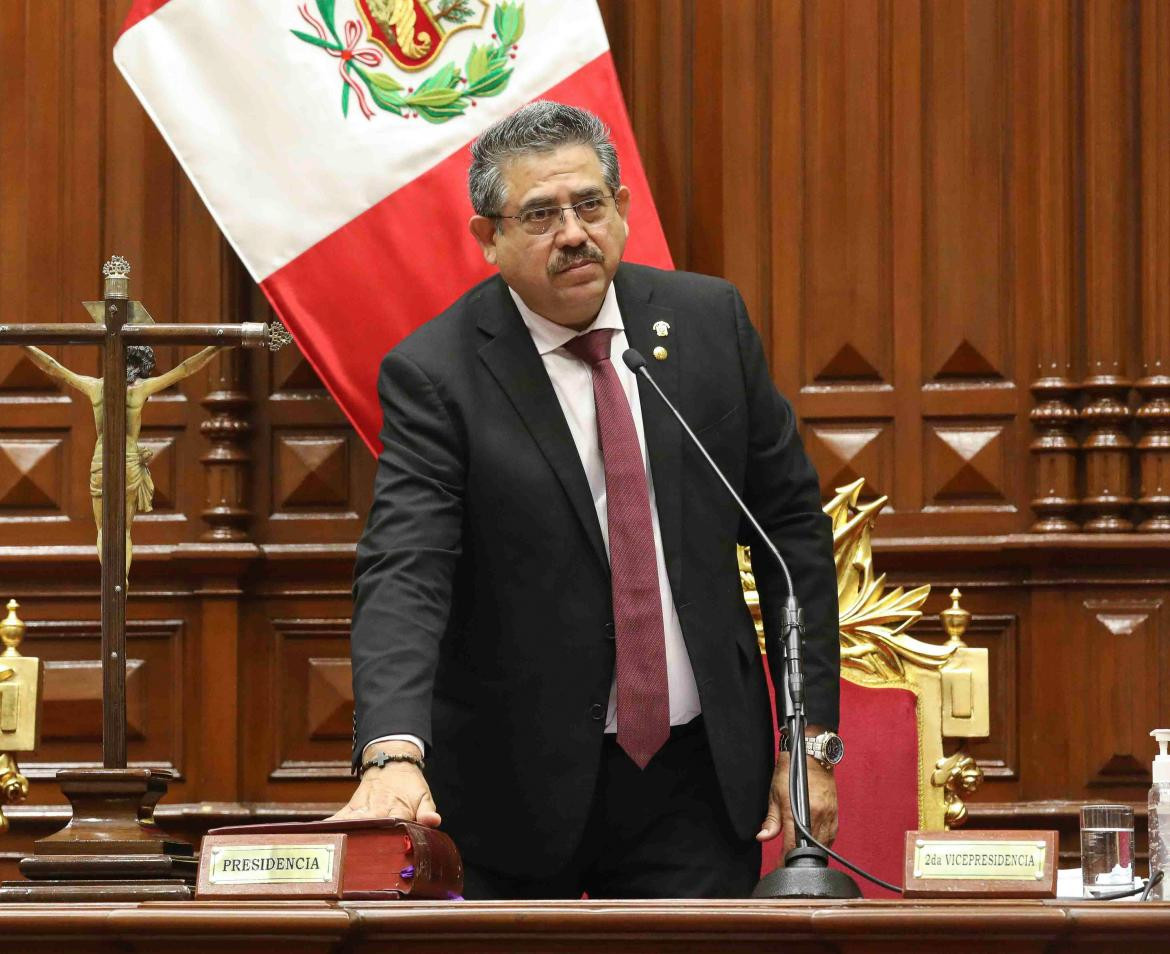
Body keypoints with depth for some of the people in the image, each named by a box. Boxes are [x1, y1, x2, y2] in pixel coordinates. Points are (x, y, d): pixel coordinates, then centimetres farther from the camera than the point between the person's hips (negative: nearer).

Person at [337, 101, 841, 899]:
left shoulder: (709, 320, 2)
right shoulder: (436, 374, -10)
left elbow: (793, 526, 8)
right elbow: (403, 573, -21)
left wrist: (811, 737, 3)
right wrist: (394, 755, -38)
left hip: (698, 777, 3)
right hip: (516, 793, -3)